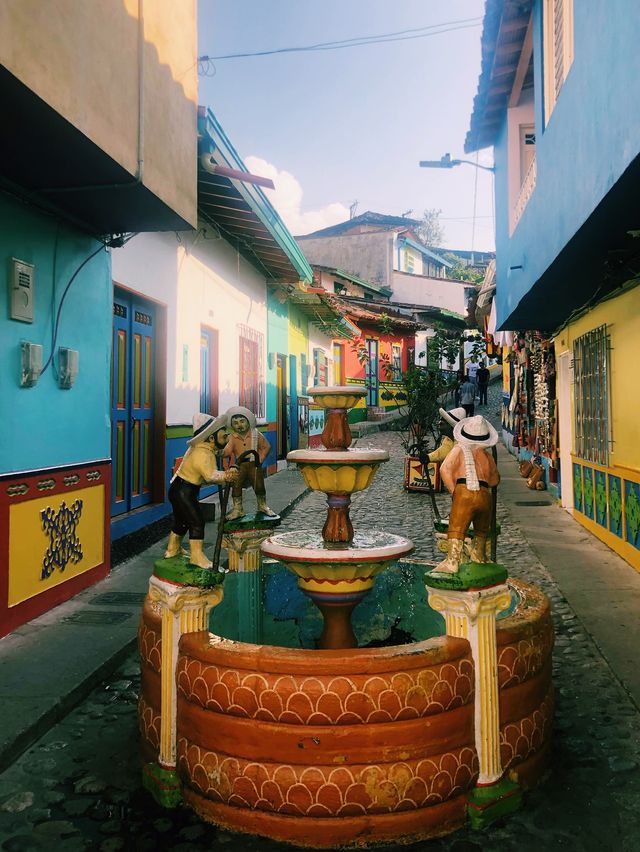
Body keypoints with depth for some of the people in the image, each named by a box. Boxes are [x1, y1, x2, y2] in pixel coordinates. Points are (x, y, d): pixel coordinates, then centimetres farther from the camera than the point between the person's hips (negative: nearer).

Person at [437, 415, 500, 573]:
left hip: (464, 493, -4)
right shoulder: (487, 455, 18)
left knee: (456, 529, -5)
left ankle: (452, 562, -13)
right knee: (482, 530, 26)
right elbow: (495, 480, 27)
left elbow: (445, 470, -6)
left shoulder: (459, 450, 8)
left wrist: (453, 490, 0)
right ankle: (478, 555, 36)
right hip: (485, 496, 4)